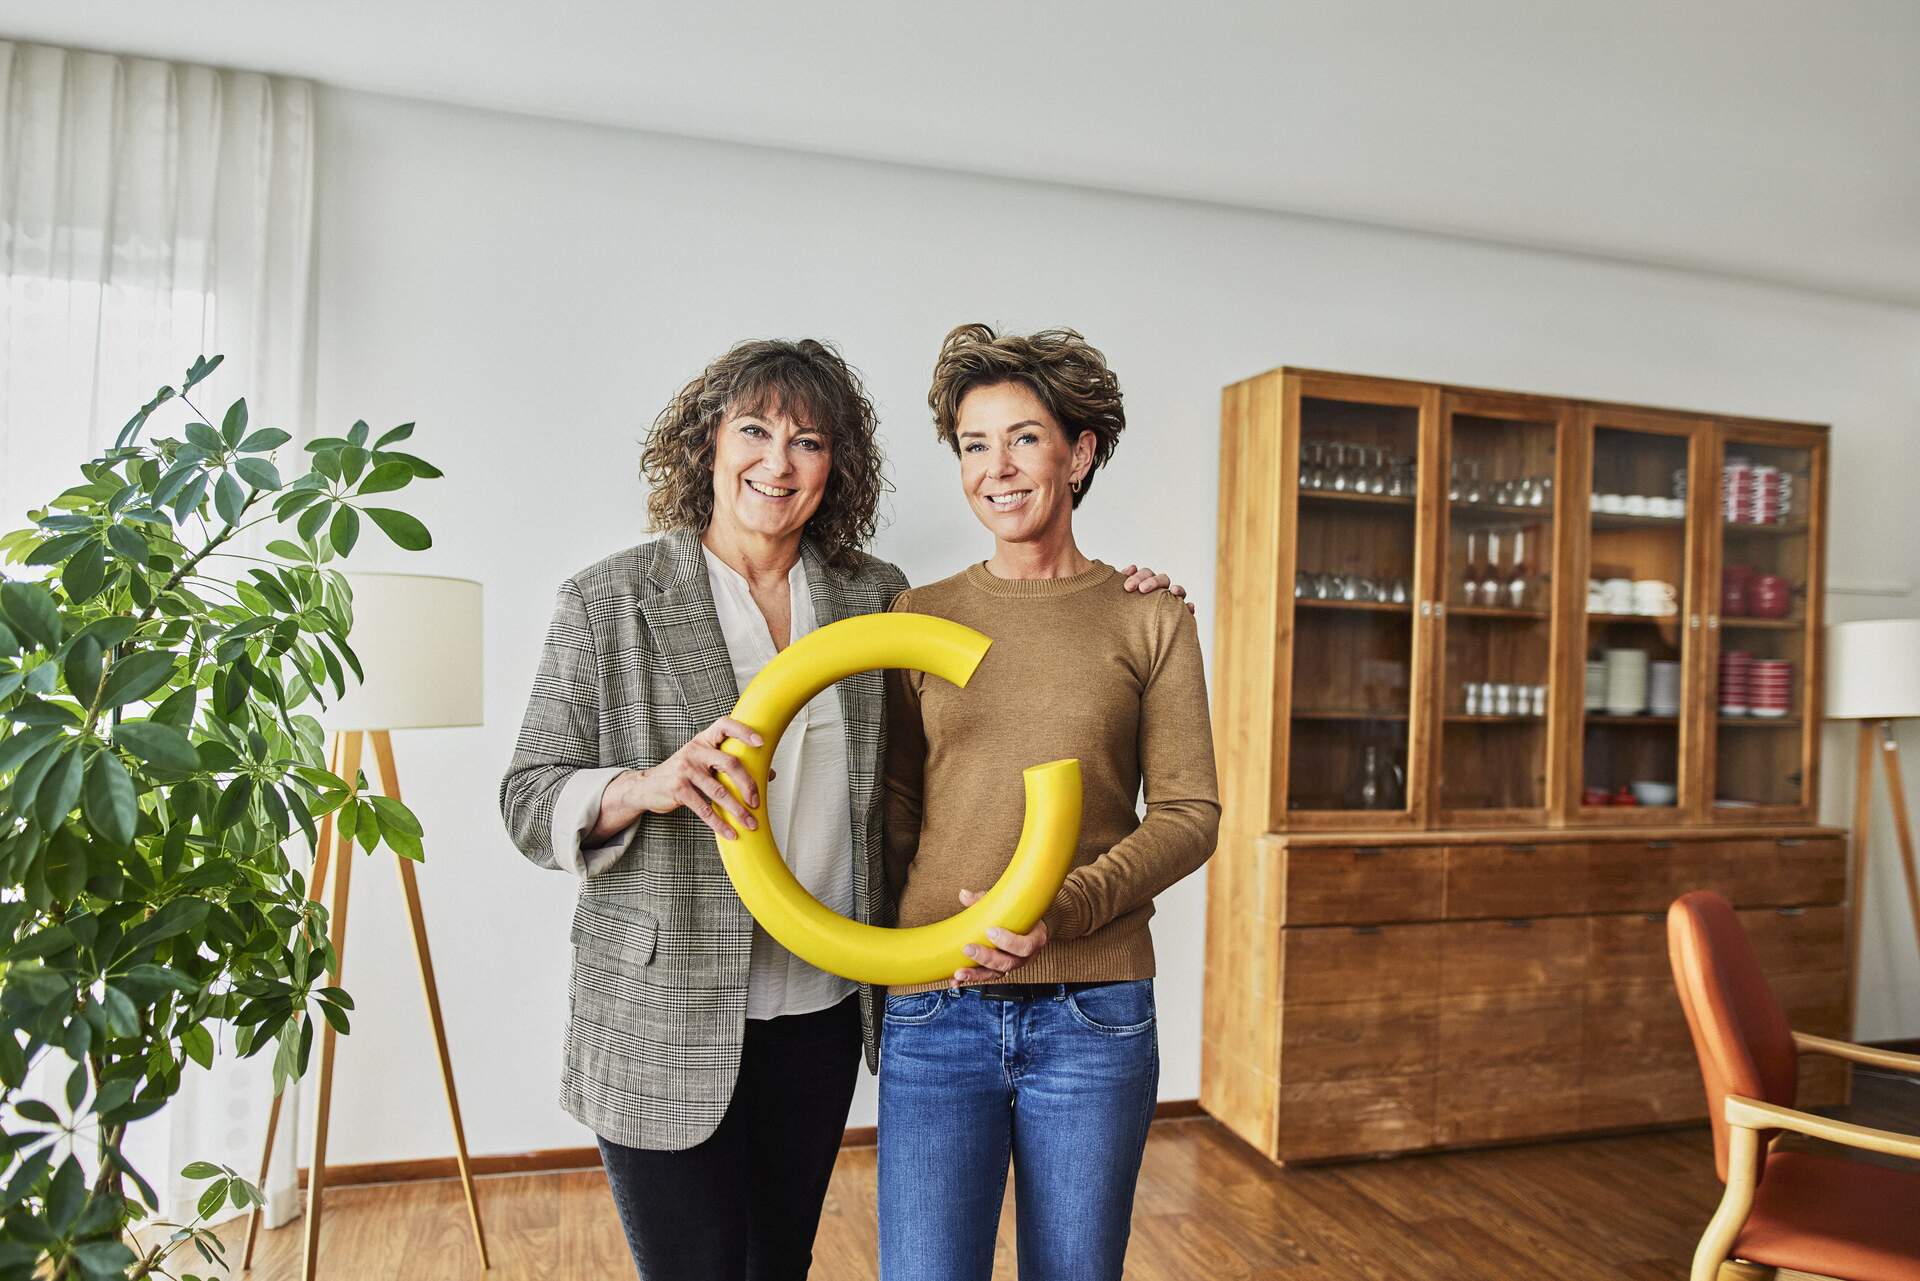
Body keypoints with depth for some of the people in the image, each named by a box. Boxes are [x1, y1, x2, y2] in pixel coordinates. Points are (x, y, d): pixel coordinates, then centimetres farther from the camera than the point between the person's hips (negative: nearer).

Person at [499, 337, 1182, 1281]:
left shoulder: (875, 597, 3)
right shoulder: (606, 602, -5)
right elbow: (528, 802, -5)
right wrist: (645, 786, -25)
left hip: (821, 1012, 3)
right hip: (663, 1024, -3)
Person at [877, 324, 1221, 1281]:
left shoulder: (1150, 621, 1)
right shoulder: (920, 617, 5)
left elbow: (1189, 813, -2)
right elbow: (898, 798, 9)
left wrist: (1059, 911, -16)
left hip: (1093, 1017, 0)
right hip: (935, 1010, 1)